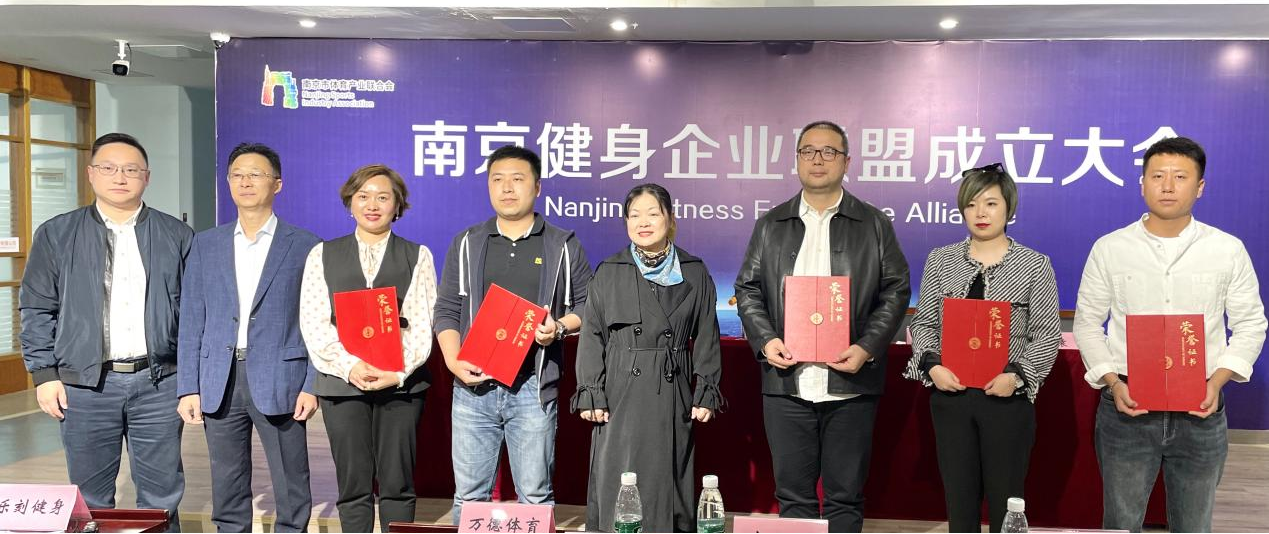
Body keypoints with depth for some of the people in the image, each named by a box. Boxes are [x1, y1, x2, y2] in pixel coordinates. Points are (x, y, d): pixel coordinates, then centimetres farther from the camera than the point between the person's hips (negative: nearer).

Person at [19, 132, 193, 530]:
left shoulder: (176, 236, 6)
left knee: (161, 496, 6)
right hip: (85, 384, 0)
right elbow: (37, 310, 7)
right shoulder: (56, 235, 6)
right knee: (90, 499, 10)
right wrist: (45, 374, 0)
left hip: (158, 382, 0)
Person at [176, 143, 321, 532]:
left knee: (292, 492, 3)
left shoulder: (305, 246, 1)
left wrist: (311, 386, -6)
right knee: (227, 492, 12)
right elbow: (191, 321, 8)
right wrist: (188, 388, 2)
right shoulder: (205, 244, 10)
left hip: (278, 381, -3)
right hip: (219, 383, 3)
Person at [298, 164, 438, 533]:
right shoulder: (323, 255, 12)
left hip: (401, 384, -1)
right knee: (353, 485, 4)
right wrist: (350, 367, -12)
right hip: (341, 381, 1)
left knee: (397, 484, 2)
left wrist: (398, 372, -14)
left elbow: (422, 324, 0)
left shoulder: (417, 256, 10)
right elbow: (313, 324, 2)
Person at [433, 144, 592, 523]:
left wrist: (560, 328, -11)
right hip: (473, 386, 2)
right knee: (470, 495, 7)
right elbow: (447, 311, 9)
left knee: (535, 496, 4)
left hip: (533, 387, -2)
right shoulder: (467, 244, 11)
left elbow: (587, 306, 9)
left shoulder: (564, 246, 7)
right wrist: (454, 362, -6)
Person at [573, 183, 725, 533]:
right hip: (620, 395, -1)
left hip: (672, 396, 1)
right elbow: (592, 337, 3)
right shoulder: (609, 272, 4)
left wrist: (706, 392, 1)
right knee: (616, 488, 1)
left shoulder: (694, 273, 6)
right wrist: (591, 395, -4)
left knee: (669, 484, 7)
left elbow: (706, 337, 7)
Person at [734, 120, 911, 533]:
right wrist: (764, 340, -7)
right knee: (793, 495, 9)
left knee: (845, 498, 7)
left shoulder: (874, 224, 7)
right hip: (786, 383, 2)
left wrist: (868, 348, -10)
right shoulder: (770, 225, 11)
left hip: (850, 386, -1)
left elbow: (896, 291, 3)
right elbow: (748, 289, 10)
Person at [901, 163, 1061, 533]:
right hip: (950, 394, 2)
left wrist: (1017, 375, -15)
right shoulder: (940, 260, 8)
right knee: (959, 501, 8)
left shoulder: (1034, 265, 1)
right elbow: (924, 323, 8)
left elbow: (1047, 334, -2)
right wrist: (932, 365, -8)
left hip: (1008, 398, -2)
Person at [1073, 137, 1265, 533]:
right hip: (1126, 407, -1)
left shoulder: (1228, 250, 2)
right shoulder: (1109, 249, 0)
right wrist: (1112, 383, -9)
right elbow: (1087, 323, 3)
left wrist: (1217, 381, -9)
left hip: (1200, 411, 1)